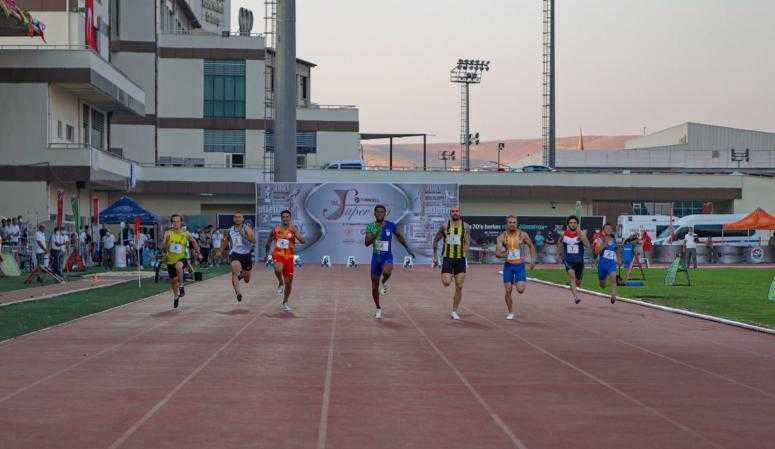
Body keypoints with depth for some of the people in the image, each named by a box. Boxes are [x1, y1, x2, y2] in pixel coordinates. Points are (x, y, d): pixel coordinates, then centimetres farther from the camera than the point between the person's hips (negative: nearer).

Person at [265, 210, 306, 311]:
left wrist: (295, 232, -28)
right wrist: (267, 253, 12)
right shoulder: (276, 229, -1)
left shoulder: (293, 228, -5)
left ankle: (285, 303, 26)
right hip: (278, 255, -1)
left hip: (289, 257, 1)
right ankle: (280, 283, -5)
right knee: (278, 269, -37)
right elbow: (269, 242, 15)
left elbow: (303, 241, -16)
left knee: (289, 282, 6)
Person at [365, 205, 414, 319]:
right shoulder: (370, 227, -2)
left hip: (387, 258, -1)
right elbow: (366, 243, -13)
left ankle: (383, 283, -4)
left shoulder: (390, 225, -2)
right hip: (376, 258, 2)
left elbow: (399, 236, 16)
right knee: (374, 287, 5)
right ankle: (378, 308, 26)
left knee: (386, 271, -38)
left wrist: (408, 248, 18)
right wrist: (376, 232, -25)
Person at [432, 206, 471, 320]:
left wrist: (465, 250, -21)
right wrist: (435, 256, 5)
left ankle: (455, 311, 12)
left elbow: (467, 242, 0)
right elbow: (436, 240, 9)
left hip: (460, 259, 1)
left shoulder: (465, 226, 0)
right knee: (446, 283, -17)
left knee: (459, 287, 0)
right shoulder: (445, 226, -1)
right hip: (448, 258, -1)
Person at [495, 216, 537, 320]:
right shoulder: (502, 237, -5)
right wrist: (504, 254, -32)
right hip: (508, 266, 0)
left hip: (520, 265, 0)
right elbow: (497, 253, -10)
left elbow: (531, 247, 11)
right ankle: (511, 313, 16)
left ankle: (517, 282, 26)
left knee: (520, 290, -11)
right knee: (508, 291, -1)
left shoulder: (522, 235, -3)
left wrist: (533, 260, 3)